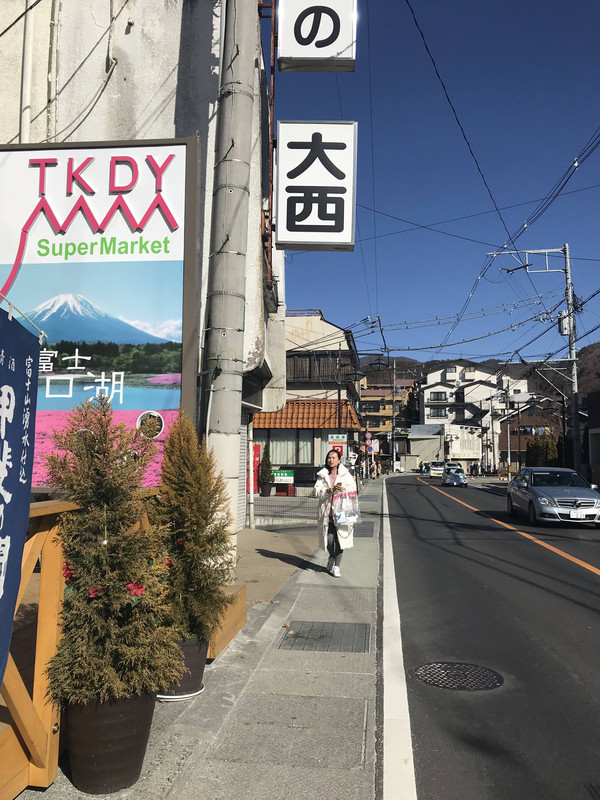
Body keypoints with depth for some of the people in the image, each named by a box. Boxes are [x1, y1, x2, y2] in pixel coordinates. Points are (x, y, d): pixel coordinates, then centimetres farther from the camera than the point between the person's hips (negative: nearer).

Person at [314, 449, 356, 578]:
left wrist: (343, 489, -17)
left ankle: (336, 566, 11)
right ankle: (332, 557, 29)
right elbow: (317, 492, 2)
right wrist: (329, 490, -16)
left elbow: (353, 488, 3)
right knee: (329, 539, -3)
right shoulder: (322, 475, 10)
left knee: (340, 538, -3)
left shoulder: (345, 474, 8)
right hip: (326, 512, 1)